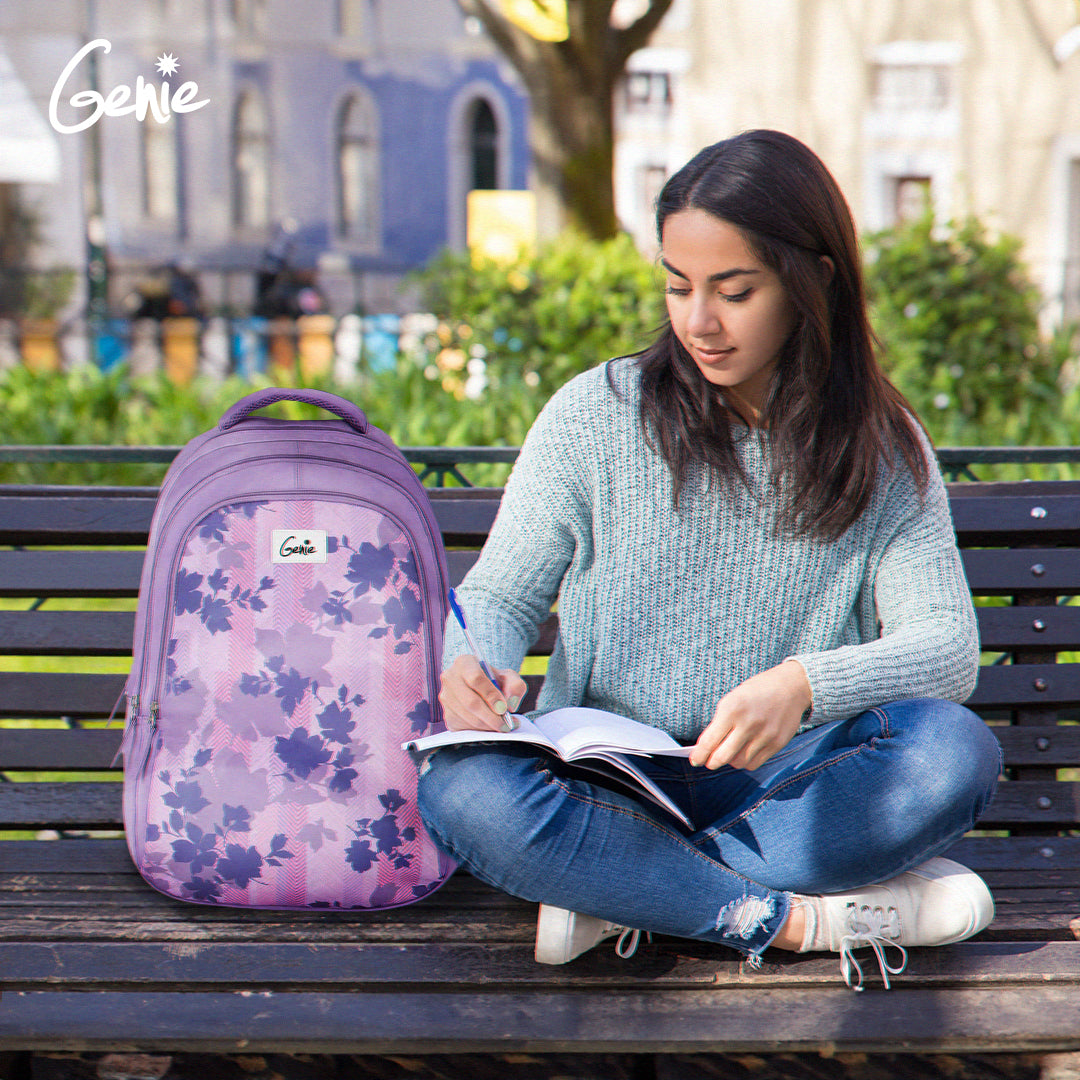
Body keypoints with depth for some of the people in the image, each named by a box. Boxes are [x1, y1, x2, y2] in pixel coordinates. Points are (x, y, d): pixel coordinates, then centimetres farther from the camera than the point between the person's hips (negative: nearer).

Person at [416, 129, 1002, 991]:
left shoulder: (884, 451, 2)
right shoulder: (594, 416, 0)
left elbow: (948, 644, -8)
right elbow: (498, 596, 4)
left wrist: (806, 684, -29)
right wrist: (470, 664, -21)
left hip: (779, 779, 1)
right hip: (603, 776, 0)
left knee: (953, 751, -30)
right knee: (463, 787, -33)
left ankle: (622, 890, -23)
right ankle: (801, 916, -25)